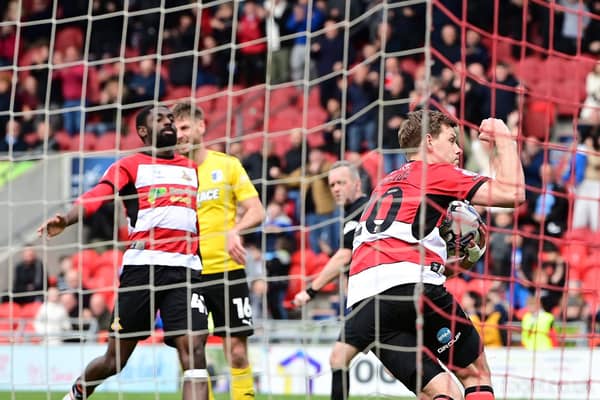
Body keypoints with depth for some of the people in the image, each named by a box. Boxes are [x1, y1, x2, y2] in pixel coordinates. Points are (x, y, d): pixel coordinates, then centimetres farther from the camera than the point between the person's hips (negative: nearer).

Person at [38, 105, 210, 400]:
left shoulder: (191, 168, 21)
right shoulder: (131, 165, 6)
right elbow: (97, 195, -12)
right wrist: (65, 219, -29)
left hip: (185, 267, 3)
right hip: (141, 264, -3)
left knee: (193, 349, -15)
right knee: (116, 358, 5)